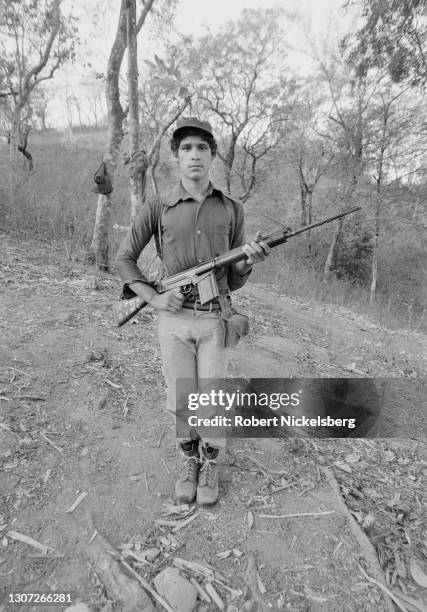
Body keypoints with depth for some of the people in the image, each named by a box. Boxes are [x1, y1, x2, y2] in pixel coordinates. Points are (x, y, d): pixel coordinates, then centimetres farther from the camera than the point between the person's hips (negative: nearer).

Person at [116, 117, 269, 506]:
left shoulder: (232, 209, 3)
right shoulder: (158, 208, -1)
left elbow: (235, 281, 6)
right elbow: (124, 259, 5)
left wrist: (248, 261, -16)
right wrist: (153, 298, -7)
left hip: (215, 319, 0)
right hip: (174, 318, 0)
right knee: (180, 400, 12)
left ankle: (210, 464, 36)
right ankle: (190, 459, 39)